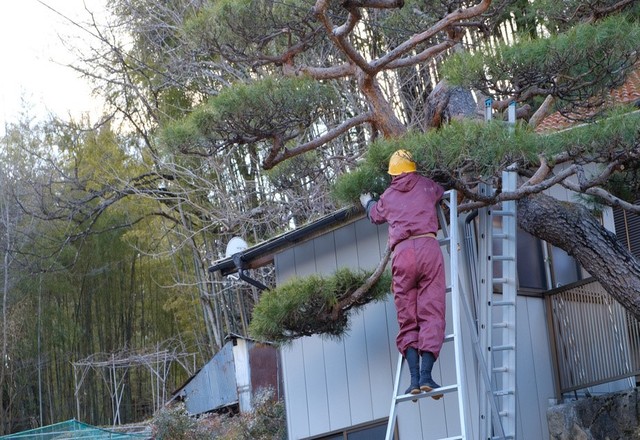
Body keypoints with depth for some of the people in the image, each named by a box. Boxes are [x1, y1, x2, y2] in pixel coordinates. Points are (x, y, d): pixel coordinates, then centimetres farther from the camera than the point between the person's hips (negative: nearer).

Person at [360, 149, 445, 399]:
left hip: (402, 252, 2)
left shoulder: (388, 196, 22)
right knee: (431, 313, -5)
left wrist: (368, 202, 66)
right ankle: (425, 374, -18)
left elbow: (375, 215, 44)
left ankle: (414, 377, -7)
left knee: (407, 319, 4)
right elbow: (442, 193, 41)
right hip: (428, 246, -1)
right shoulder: (426, 186, 18)